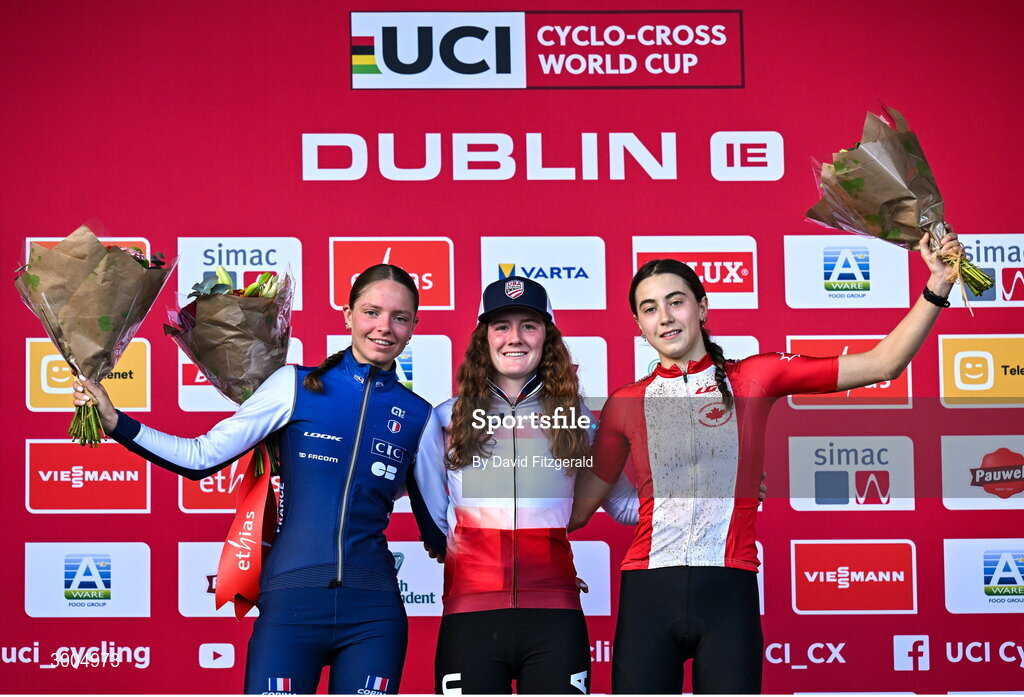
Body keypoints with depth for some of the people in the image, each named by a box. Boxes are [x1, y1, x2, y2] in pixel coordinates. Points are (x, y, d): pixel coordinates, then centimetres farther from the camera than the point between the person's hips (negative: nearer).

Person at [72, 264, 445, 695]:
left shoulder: (419, 417, 9)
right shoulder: (297, 385, 5)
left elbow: (437, 533, 18)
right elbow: (202, 457, 4)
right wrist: (115, 423, -2)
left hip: (373, 612, 2)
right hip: (292, 599, -2)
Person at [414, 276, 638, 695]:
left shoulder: (575, 419, 10)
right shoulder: (448, 420, 9)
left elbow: (623, 504, 12)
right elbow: (432, 519, 12)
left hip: (554, 617, 0)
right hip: (471, 616, 0)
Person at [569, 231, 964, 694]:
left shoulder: (754, 377, 6)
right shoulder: (625, 404, 10)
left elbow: (882, 364, 3)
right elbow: (575, 511, 14)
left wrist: (937, 287, -5)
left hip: (729, 590, -1)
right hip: (648, 590, 1)